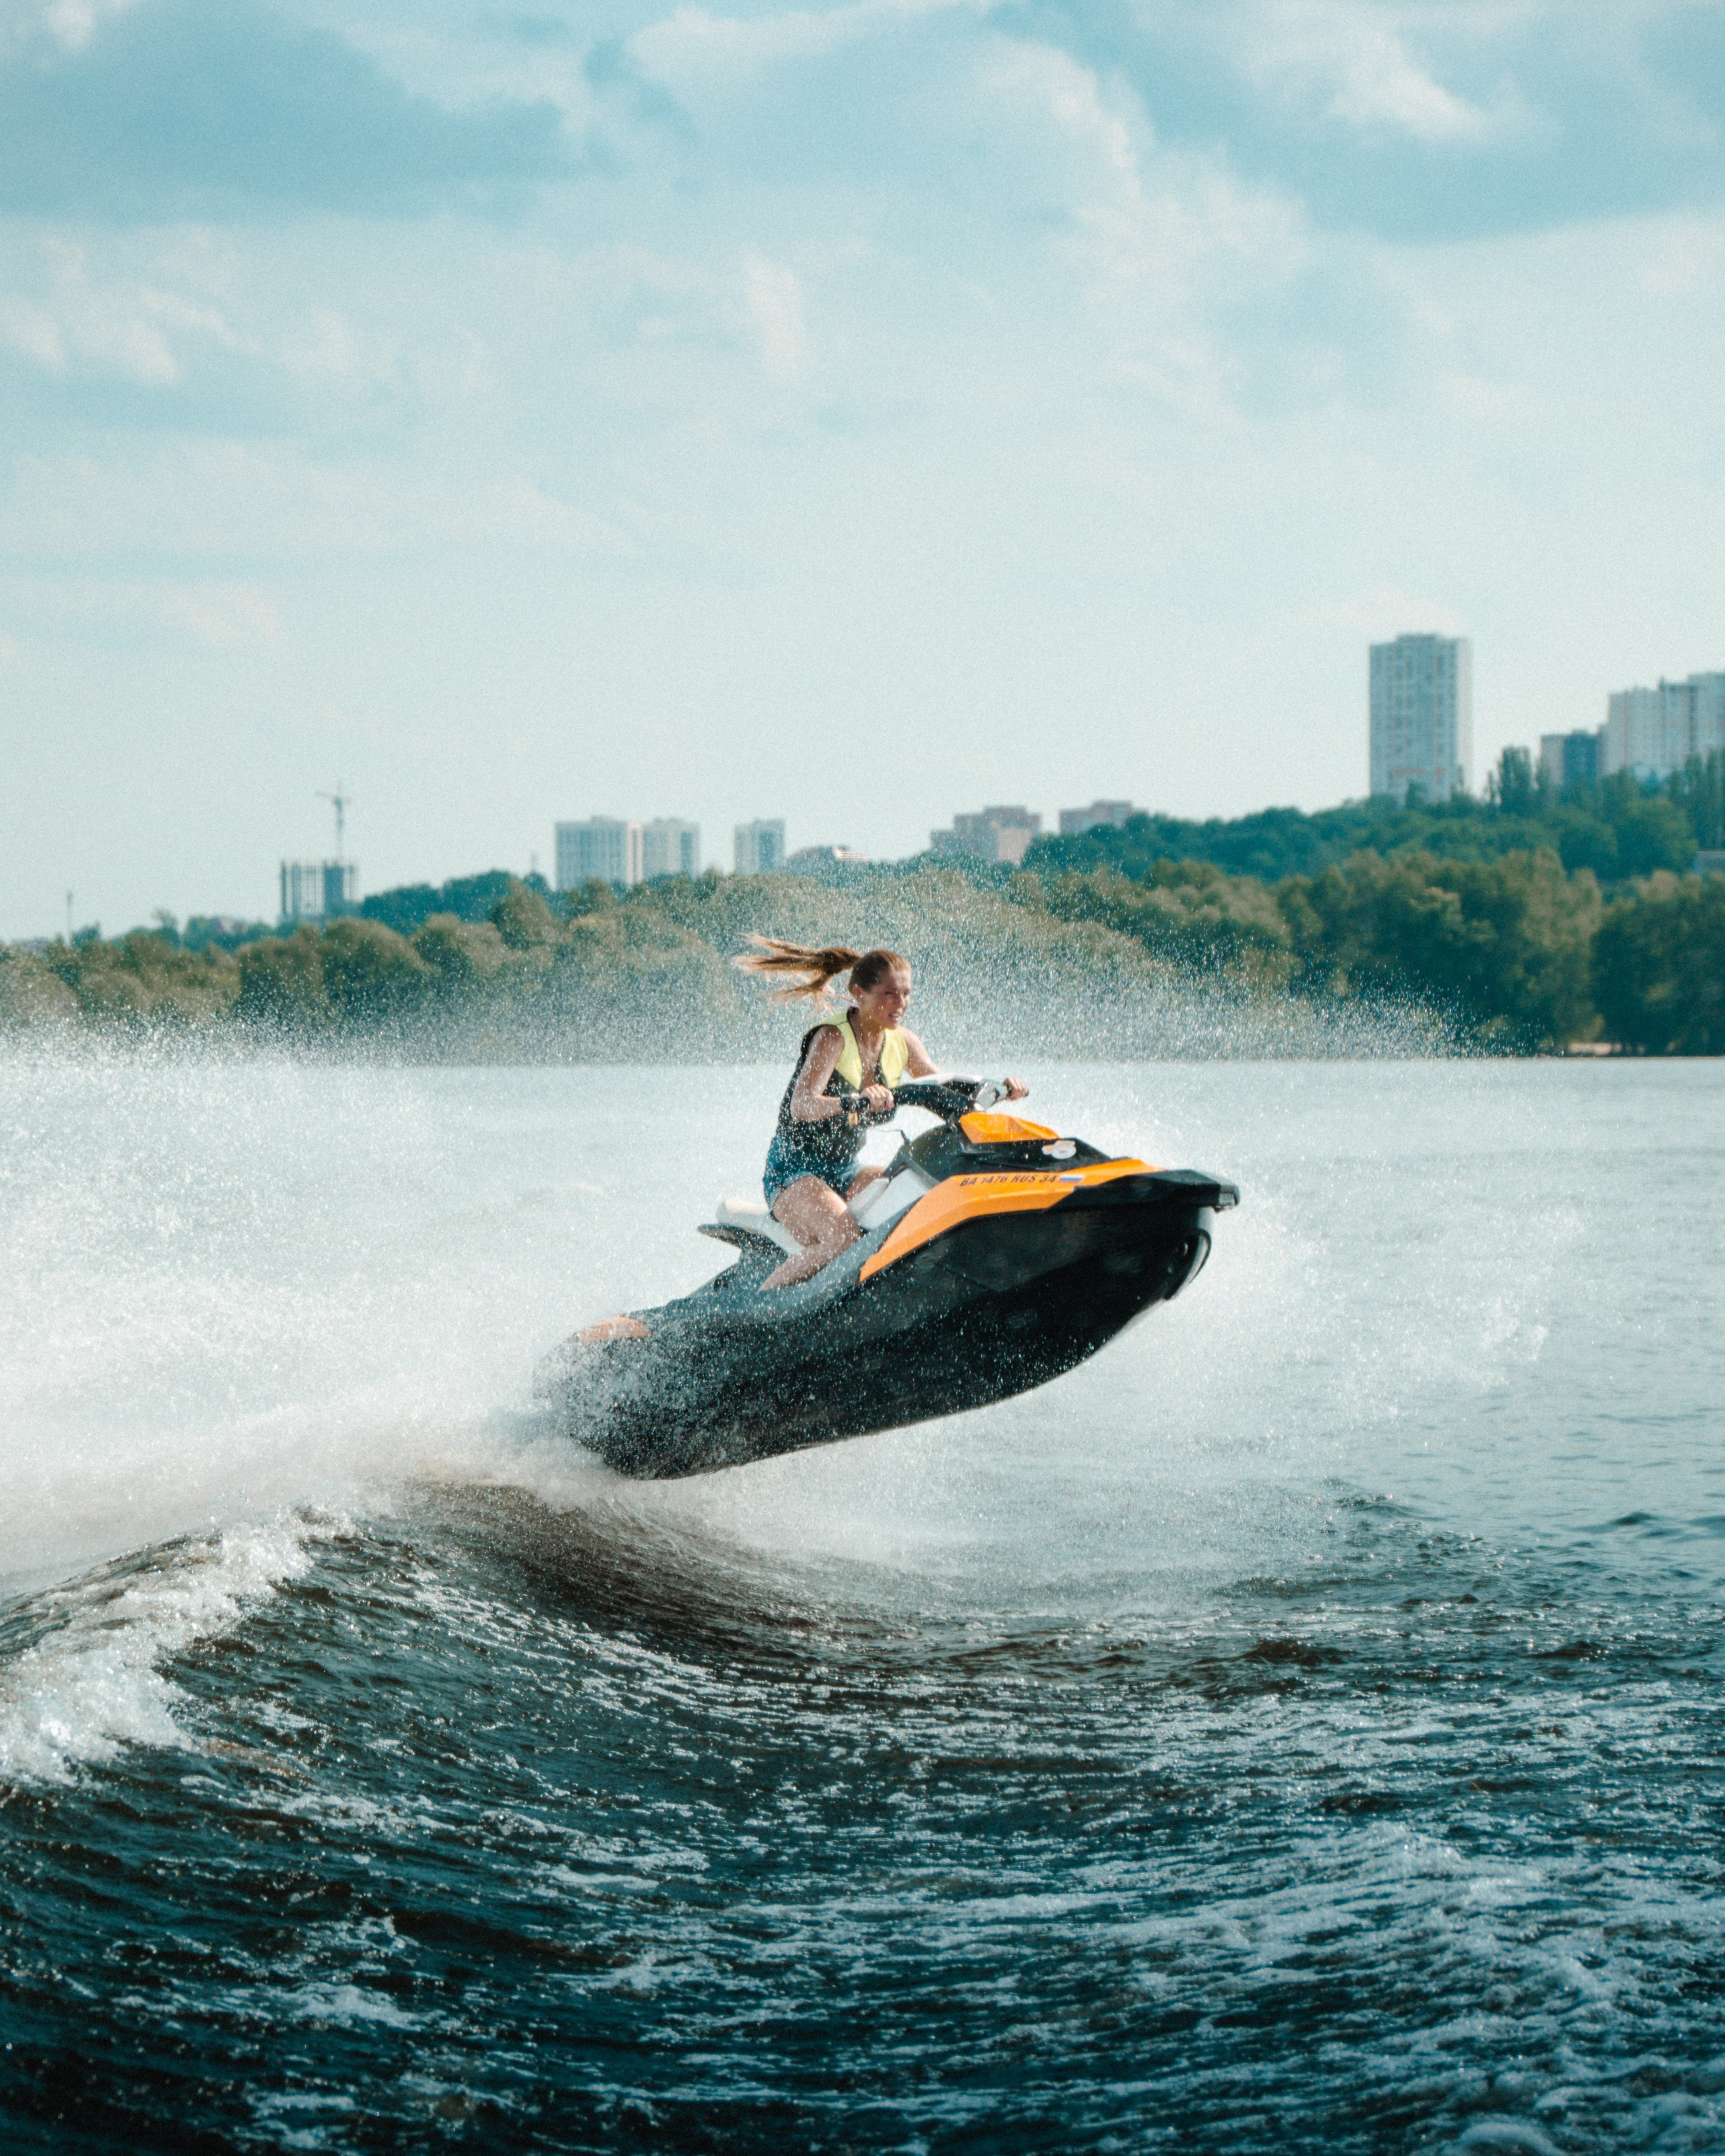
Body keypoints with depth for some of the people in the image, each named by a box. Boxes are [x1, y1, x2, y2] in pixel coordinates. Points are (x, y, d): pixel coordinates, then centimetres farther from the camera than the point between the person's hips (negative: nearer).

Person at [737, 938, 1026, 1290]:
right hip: (795, 1171, -7)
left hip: (845, 1170, 7)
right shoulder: (833, 1036, -18)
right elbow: (801, 1106, -33)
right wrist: (855, 1101, -53)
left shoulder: (901, 1041, 3)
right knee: (846, 1240, -33)